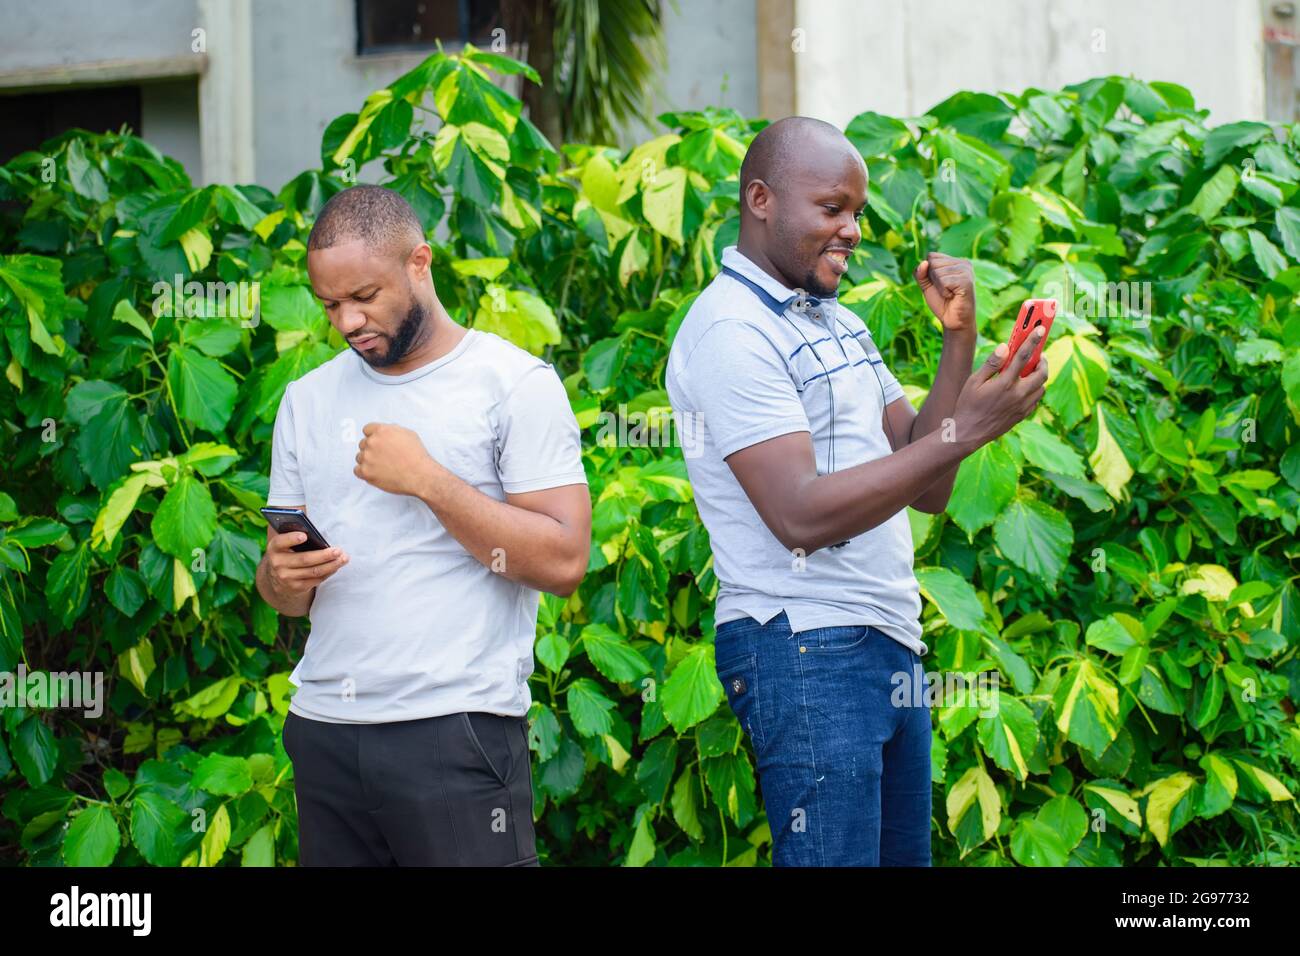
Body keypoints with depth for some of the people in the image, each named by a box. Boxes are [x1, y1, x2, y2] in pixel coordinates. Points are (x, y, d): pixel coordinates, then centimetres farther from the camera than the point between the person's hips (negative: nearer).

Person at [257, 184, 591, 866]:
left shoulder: (516, 383, -2)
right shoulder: (308, 400, 14)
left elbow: (563, 562, -11)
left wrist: (426, 479, -14)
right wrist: (283, 576, -6)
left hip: (456, 732, -5)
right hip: (322, 730, 5)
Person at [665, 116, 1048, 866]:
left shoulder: (838, 322, 18)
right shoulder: (732, 328, -11)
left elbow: (926, 489, 13)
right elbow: (801, 513, -20)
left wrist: (960, 340, 3)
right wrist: (964, 430, -21)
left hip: (892, 643, 9)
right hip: (804, 644, -9)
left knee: (905, 857, 9)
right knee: (833, 859, -8)